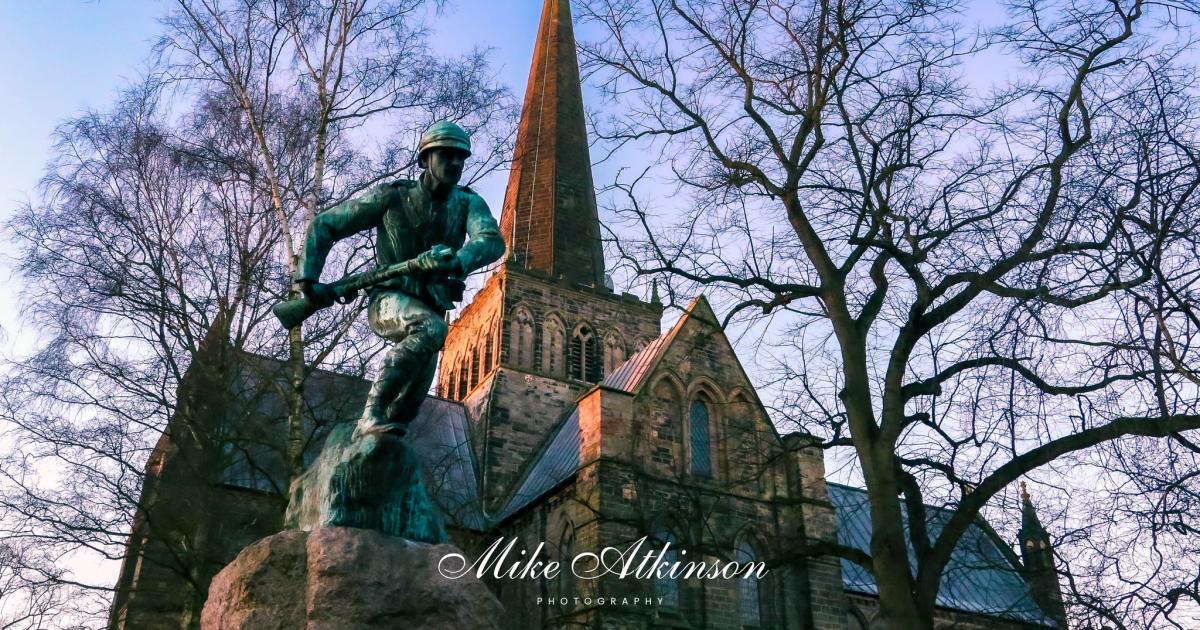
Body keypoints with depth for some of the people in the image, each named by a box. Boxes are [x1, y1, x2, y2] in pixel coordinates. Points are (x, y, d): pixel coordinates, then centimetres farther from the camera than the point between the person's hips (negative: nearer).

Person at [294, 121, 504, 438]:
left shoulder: (468, 203, -3)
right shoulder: (392, 197, -8)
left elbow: (492, 242, -24)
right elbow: (323, 225, -2)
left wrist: (457, 262, -46)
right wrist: (307, 278, -16)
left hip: (429, 309, 5)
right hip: (390, 302, -4)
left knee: (412, 399, 6)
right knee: (432, 328, -35)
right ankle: (371, 418, -31)